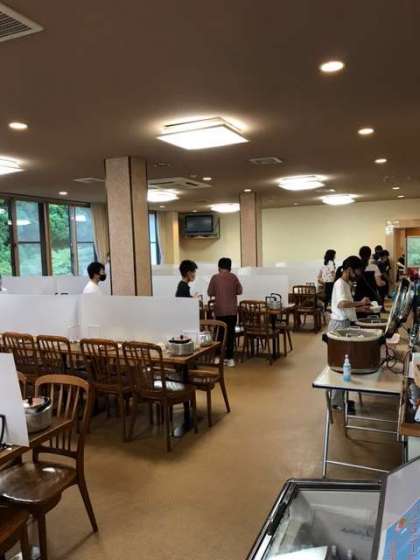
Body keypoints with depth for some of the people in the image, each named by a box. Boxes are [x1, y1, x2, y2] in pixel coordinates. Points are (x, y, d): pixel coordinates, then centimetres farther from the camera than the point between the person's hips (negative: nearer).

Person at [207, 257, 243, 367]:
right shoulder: (233, 277, -2)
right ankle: (229, 358, 6)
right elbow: (239, 291, 5)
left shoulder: (215, 277, -3)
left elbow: (209, 293, 3)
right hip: (232, 310, 0)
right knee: (230, 333, 5)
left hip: (219, 310, 0)